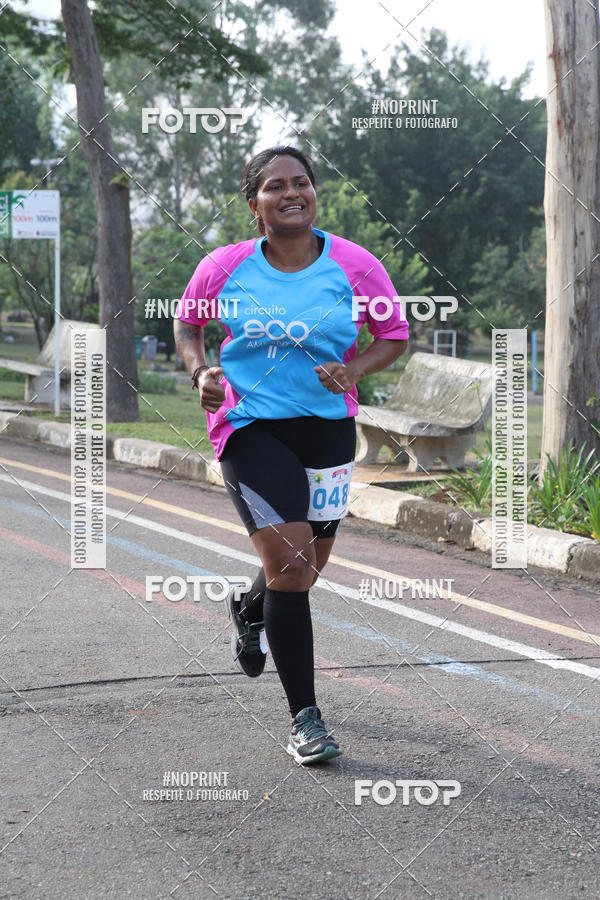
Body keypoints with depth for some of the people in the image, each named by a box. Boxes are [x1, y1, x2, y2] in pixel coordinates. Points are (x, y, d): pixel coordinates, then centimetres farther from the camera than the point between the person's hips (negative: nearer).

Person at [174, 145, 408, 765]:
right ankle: (304, 718, -7)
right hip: (250, 427, -3)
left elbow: (395, 335, 5)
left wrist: (353, 371, -14)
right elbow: (185, 321, 12)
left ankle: (249, 611, 56)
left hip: (328, 427, 3)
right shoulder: (224, 267, -6)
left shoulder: (354, 265, -7)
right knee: (290, 560, -17)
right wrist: (200, 371, -7)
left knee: (306, 567, 17)